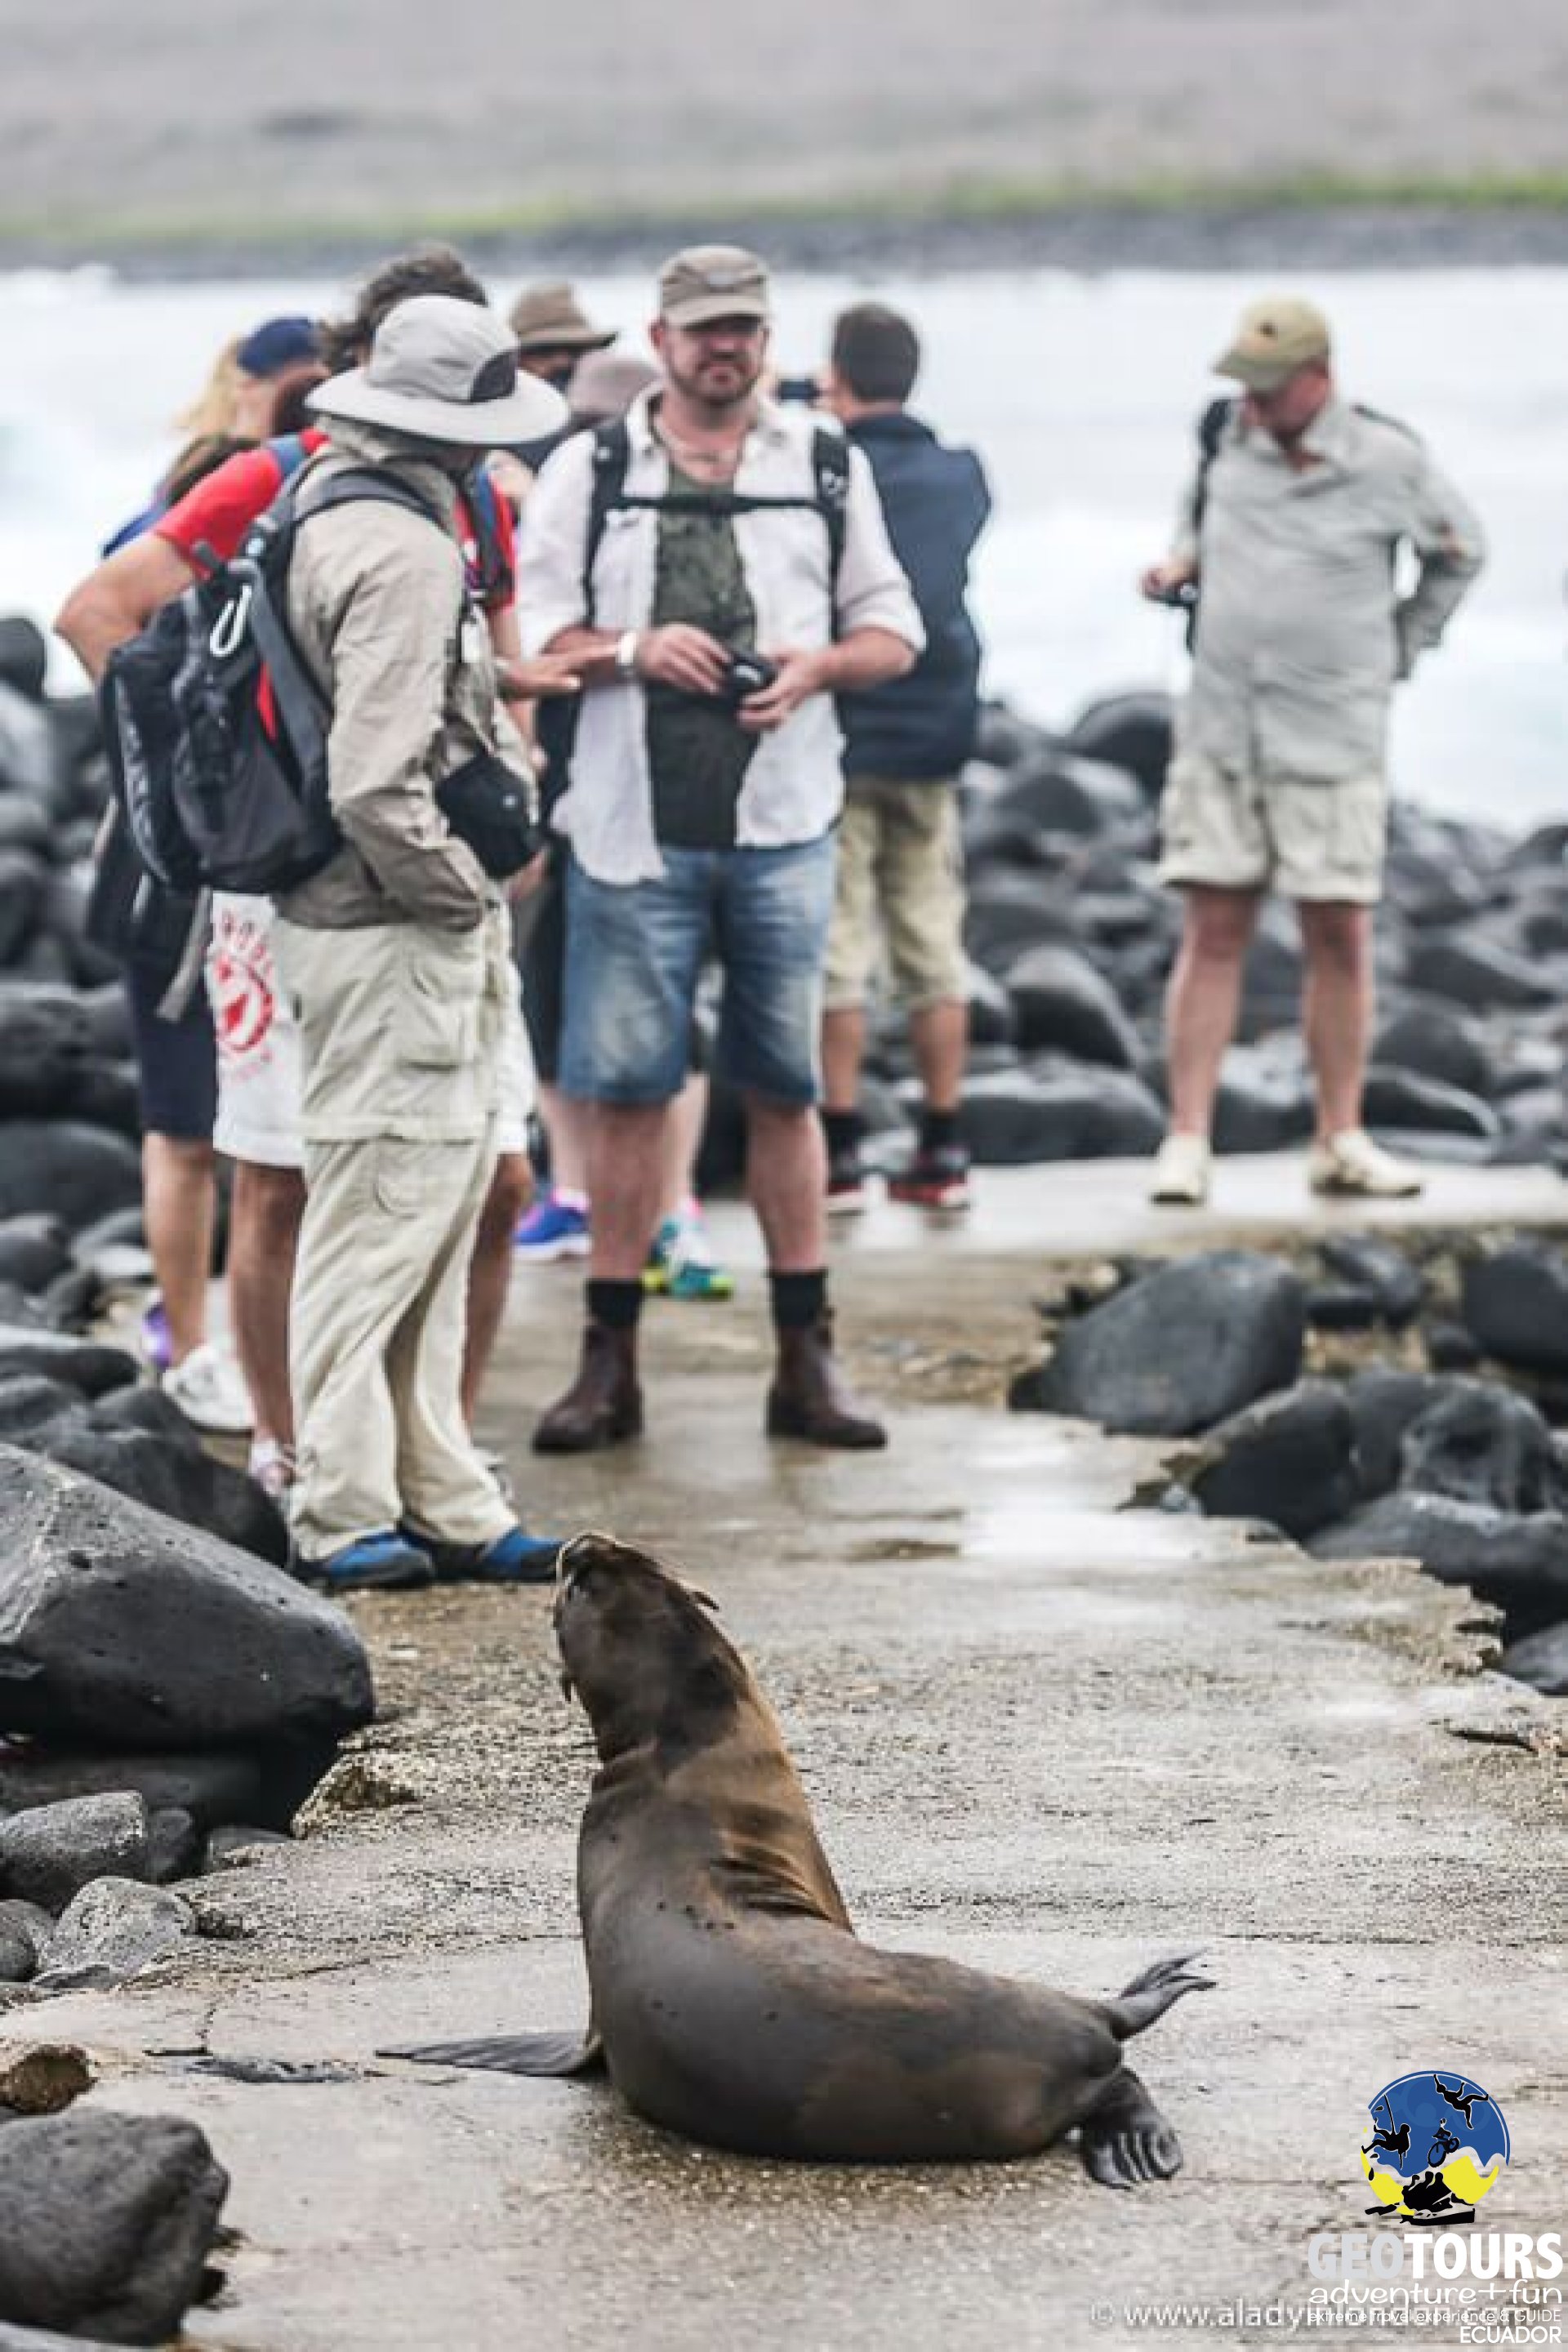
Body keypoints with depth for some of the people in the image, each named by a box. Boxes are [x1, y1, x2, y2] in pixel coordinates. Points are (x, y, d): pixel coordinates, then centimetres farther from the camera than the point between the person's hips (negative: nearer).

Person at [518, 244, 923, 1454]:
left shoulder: (828, 465, 12)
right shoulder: (589, 469, 7)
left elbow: (894, 629, 13)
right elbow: (530, 633, 4)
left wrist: (819, 665, -7)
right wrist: (632, 652, -14)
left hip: (781, 824, 1)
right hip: (634, 823, -1)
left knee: (785, 1088, 5)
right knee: (626, 1088, 0)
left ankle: (807, 1362, 10)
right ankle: (611, 1363, 6)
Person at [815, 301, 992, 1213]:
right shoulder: (962, 477, 4)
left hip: (839, 738, -5)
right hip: (935, 736, 5)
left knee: (837, 951, 0)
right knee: (935, 946, 10)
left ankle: (841, 1155, 1)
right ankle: (944, 1153, 11)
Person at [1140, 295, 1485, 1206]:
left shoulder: (1388, 462, -5)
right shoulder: (1228, 437, 4)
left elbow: (1459, 552, 13)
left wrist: (1402, 650, 12)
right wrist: (1180, 564, 4)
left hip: (1334, 739, -2)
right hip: (1220, 732, 2)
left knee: (1341, 935, 1)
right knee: (1213, 934, -2)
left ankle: (1342, 1140, 11)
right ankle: (1188, 1142, -2)